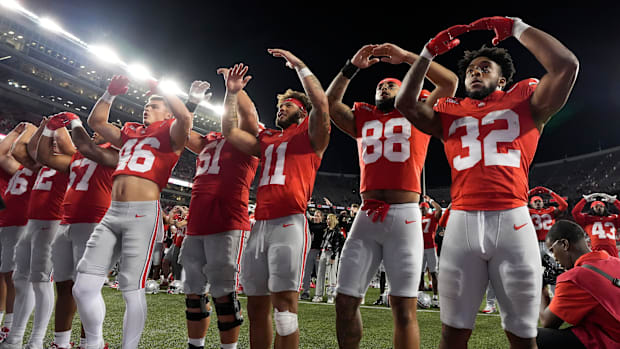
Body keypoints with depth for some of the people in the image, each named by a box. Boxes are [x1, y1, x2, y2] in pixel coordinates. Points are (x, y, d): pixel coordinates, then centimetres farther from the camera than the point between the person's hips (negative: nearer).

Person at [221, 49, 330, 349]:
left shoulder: (310, 135, 9)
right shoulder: (266, 140, 25)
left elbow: (322, 104, -8)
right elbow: (230, 132, 25)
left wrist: (299, 65, -1)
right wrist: (232, 94, 19)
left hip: (290, 223, -6)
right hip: (260, 224, 6)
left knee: (283, 299, -8)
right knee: (257, 304, 9)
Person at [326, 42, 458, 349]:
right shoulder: (363, 121, 21)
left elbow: (450, 82, 3)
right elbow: (330, 102, 20)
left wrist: (406, 56, 3)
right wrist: (352, 67, 13)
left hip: (405, 214, -3)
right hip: (366, 217, 3)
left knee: (404, 307, -3)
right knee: (345, 300, 4)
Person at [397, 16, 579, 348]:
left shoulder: (524, 103, 13)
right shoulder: (450, 113, 18)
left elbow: (566, 65, 0)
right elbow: (405, 103, 9)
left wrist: (516, 27, 7)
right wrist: (429, 52, 10)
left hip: (512, 221, -1)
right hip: (462, 222, 1)